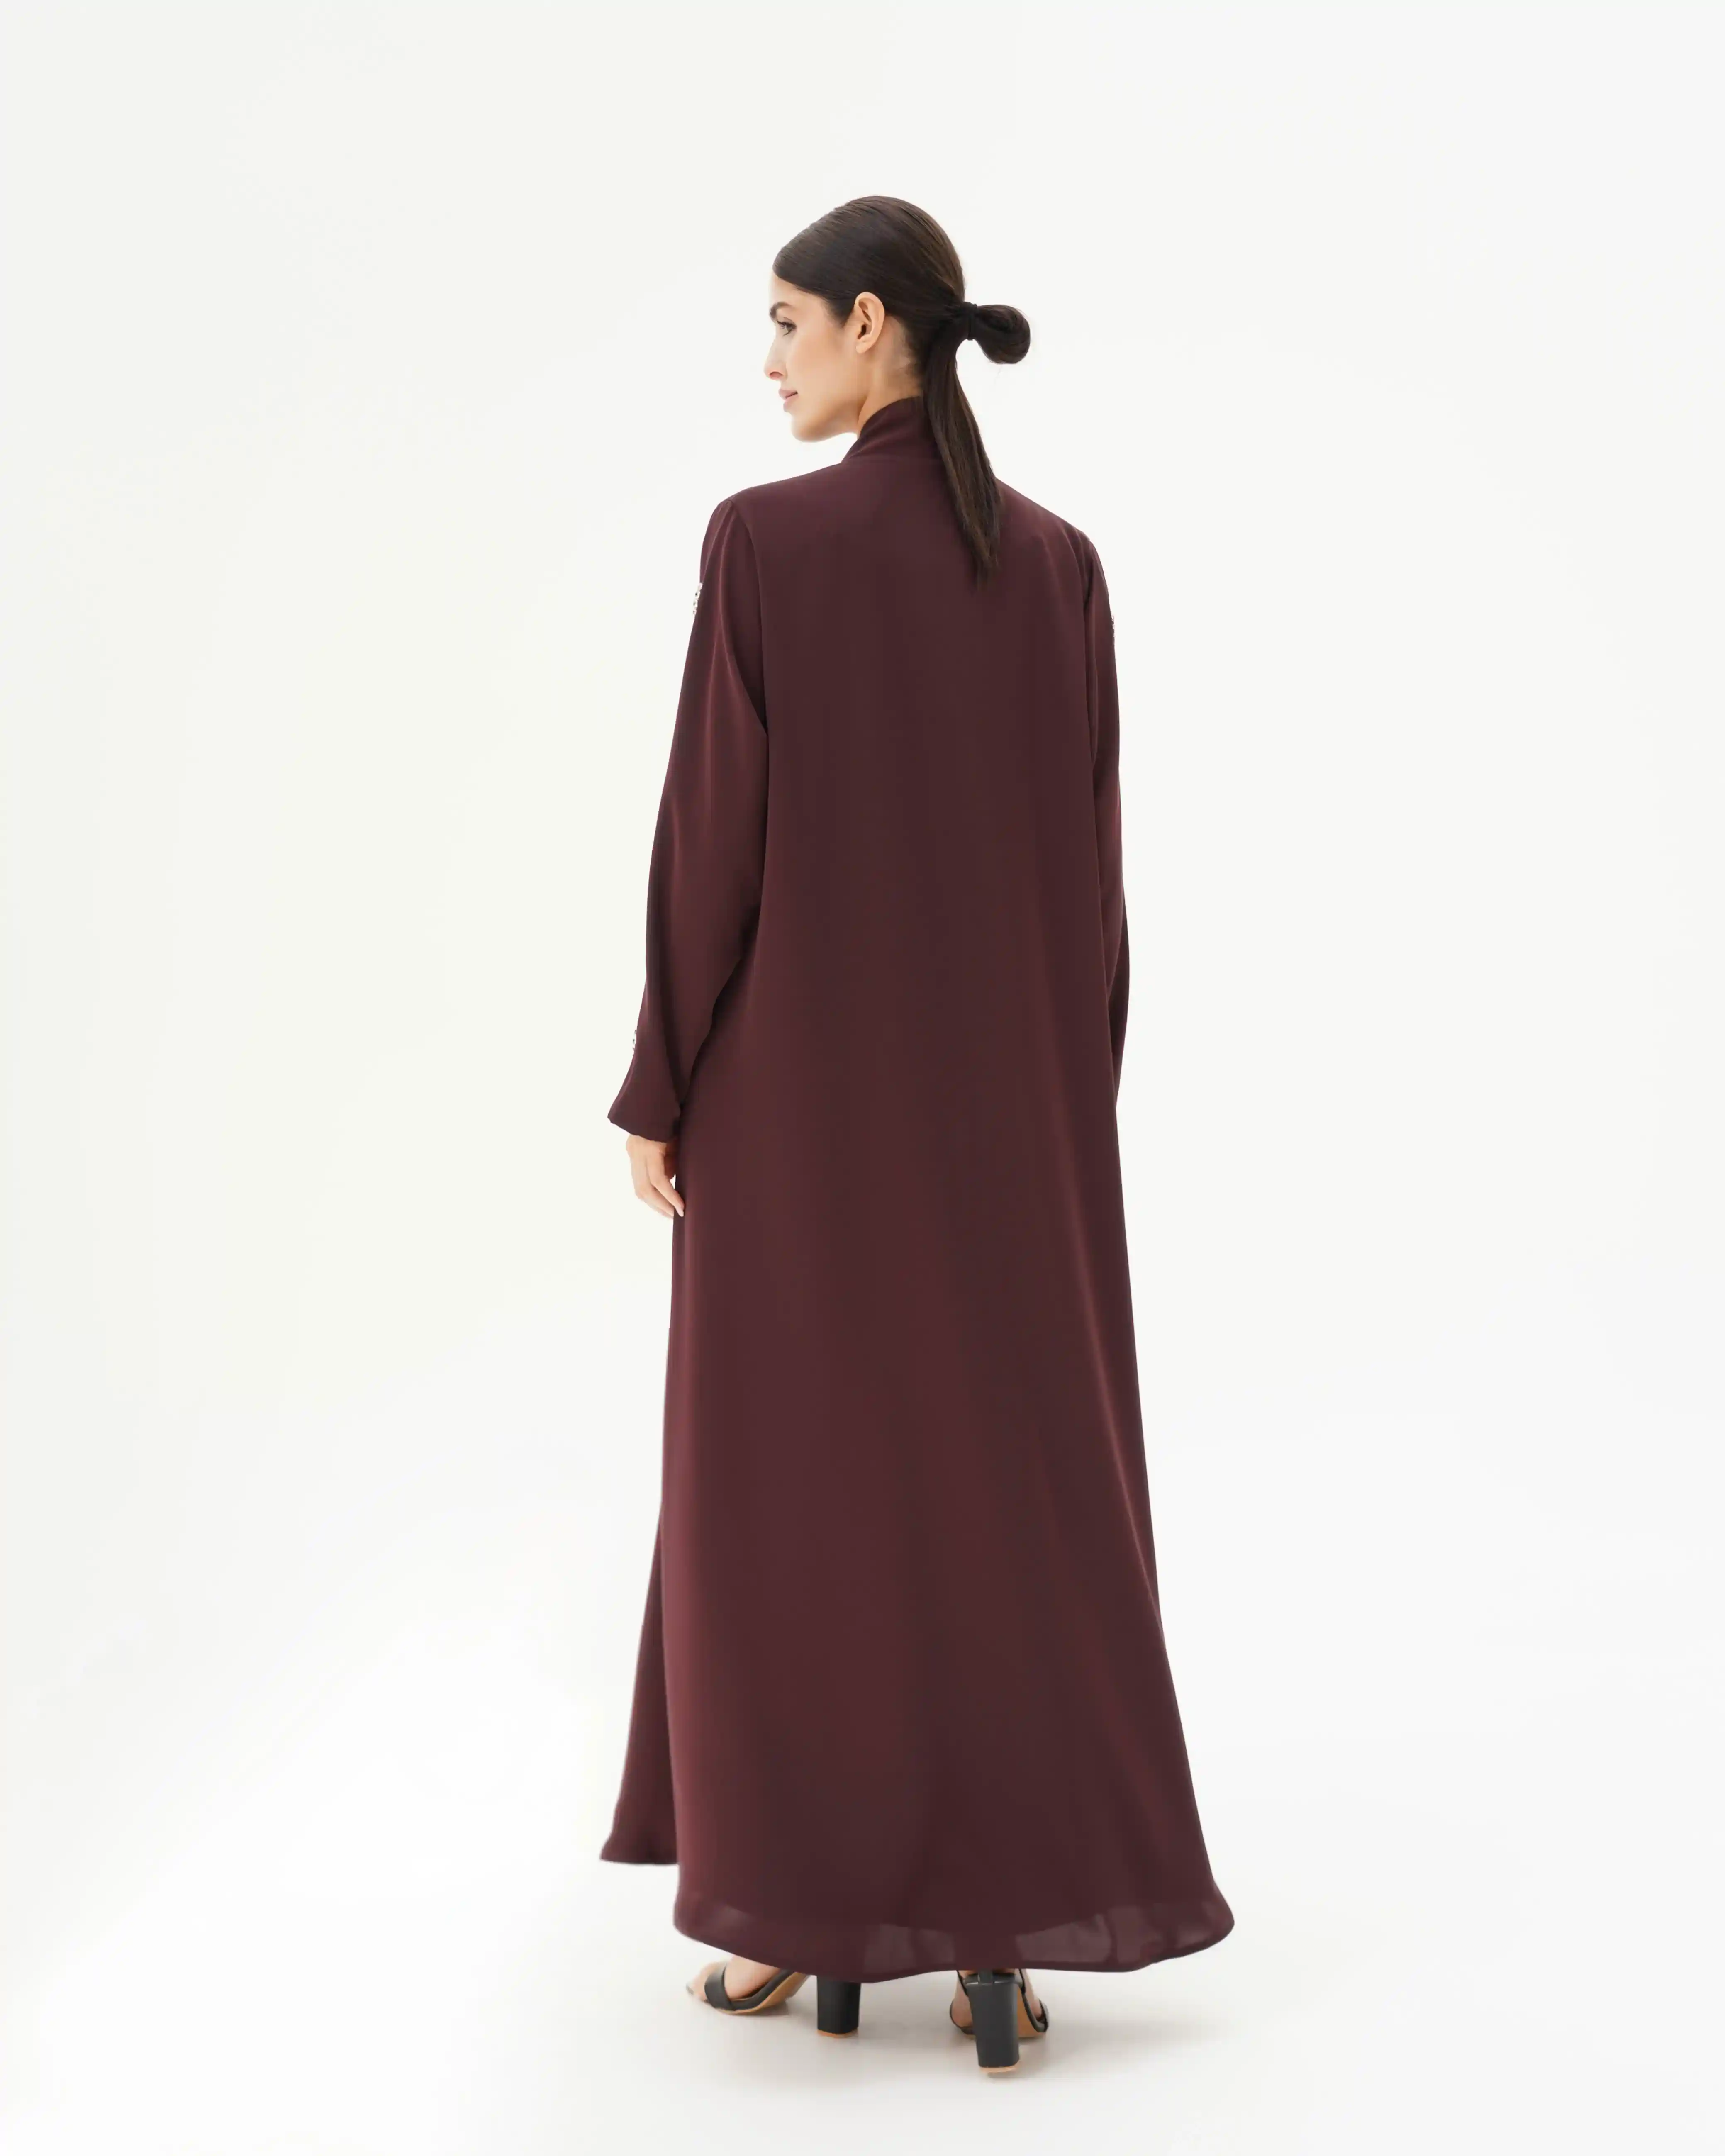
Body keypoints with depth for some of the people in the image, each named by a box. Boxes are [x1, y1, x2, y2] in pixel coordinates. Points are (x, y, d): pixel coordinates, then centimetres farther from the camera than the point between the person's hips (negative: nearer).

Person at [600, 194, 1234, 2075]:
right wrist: (1079, 1089, 12)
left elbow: (710, 833, -11)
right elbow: (1088, 853, 4)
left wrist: (657, 1087, -3)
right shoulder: (1061, 563, 3)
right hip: (1007, 1080, 4)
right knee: (1013, 1471, 7)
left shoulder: (763, 540, -11)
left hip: (801, 1070, -4)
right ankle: (1007, 1932, 7)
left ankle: (797, 1913, 15)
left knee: (789, 1468, 8)